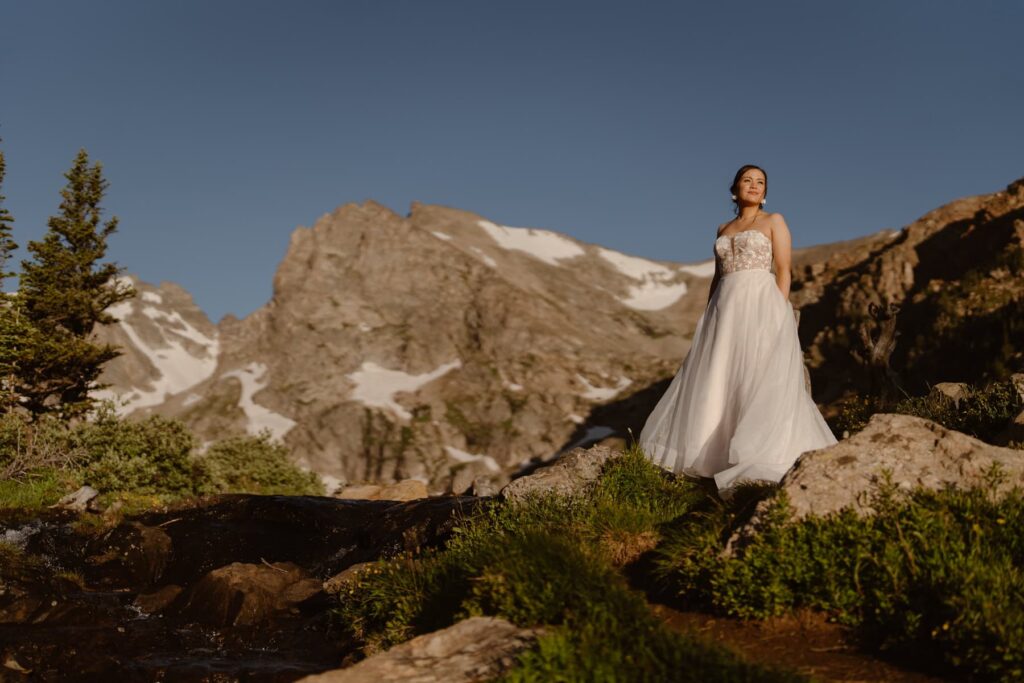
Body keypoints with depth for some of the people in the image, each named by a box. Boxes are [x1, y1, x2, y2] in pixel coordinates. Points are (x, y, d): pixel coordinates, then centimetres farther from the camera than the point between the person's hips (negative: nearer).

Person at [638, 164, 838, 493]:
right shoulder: (723, 230, 19)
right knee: (716, 382, 7)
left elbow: (784, 271, -2)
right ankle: (713, 447, 18)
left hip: (761, 306, -6)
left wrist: (780, 316, -12)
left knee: (761, 379, -13)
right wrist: (707, 321, 13)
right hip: (726, 310, 6)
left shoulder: (774, 221, 5)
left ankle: (767, 453, -12)